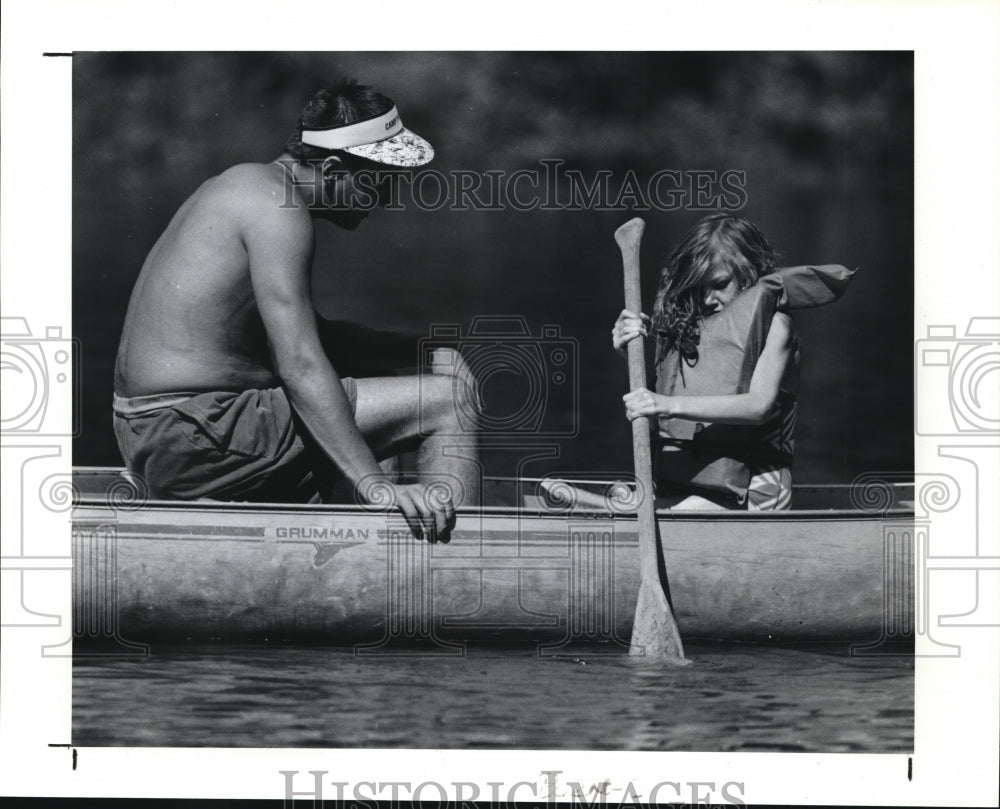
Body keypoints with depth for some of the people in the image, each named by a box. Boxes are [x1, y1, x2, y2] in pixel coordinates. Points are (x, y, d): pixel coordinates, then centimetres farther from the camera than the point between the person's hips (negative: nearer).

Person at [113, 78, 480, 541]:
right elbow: (300, 365, -24)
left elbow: (305, 336, 23)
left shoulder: (251, 183, 16)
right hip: (195, 441, -11)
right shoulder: (277, 203, -15)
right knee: (447, 398, -11)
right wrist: (374, 486, -27)